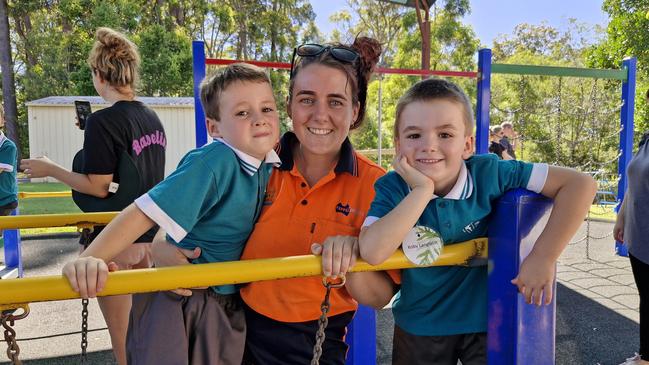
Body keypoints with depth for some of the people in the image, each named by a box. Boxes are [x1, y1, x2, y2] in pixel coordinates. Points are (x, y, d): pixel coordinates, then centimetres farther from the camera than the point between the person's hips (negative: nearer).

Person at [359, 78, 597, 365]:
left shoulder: (489, 173, -20)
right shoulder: (392, 188, -19)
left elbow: (581, 184, -18)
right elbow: (372, 252, -34)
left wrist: (543, 257, -24)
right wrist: (423, 189, -33)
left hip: (486, 320, -1)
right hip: (419, 326, 1)